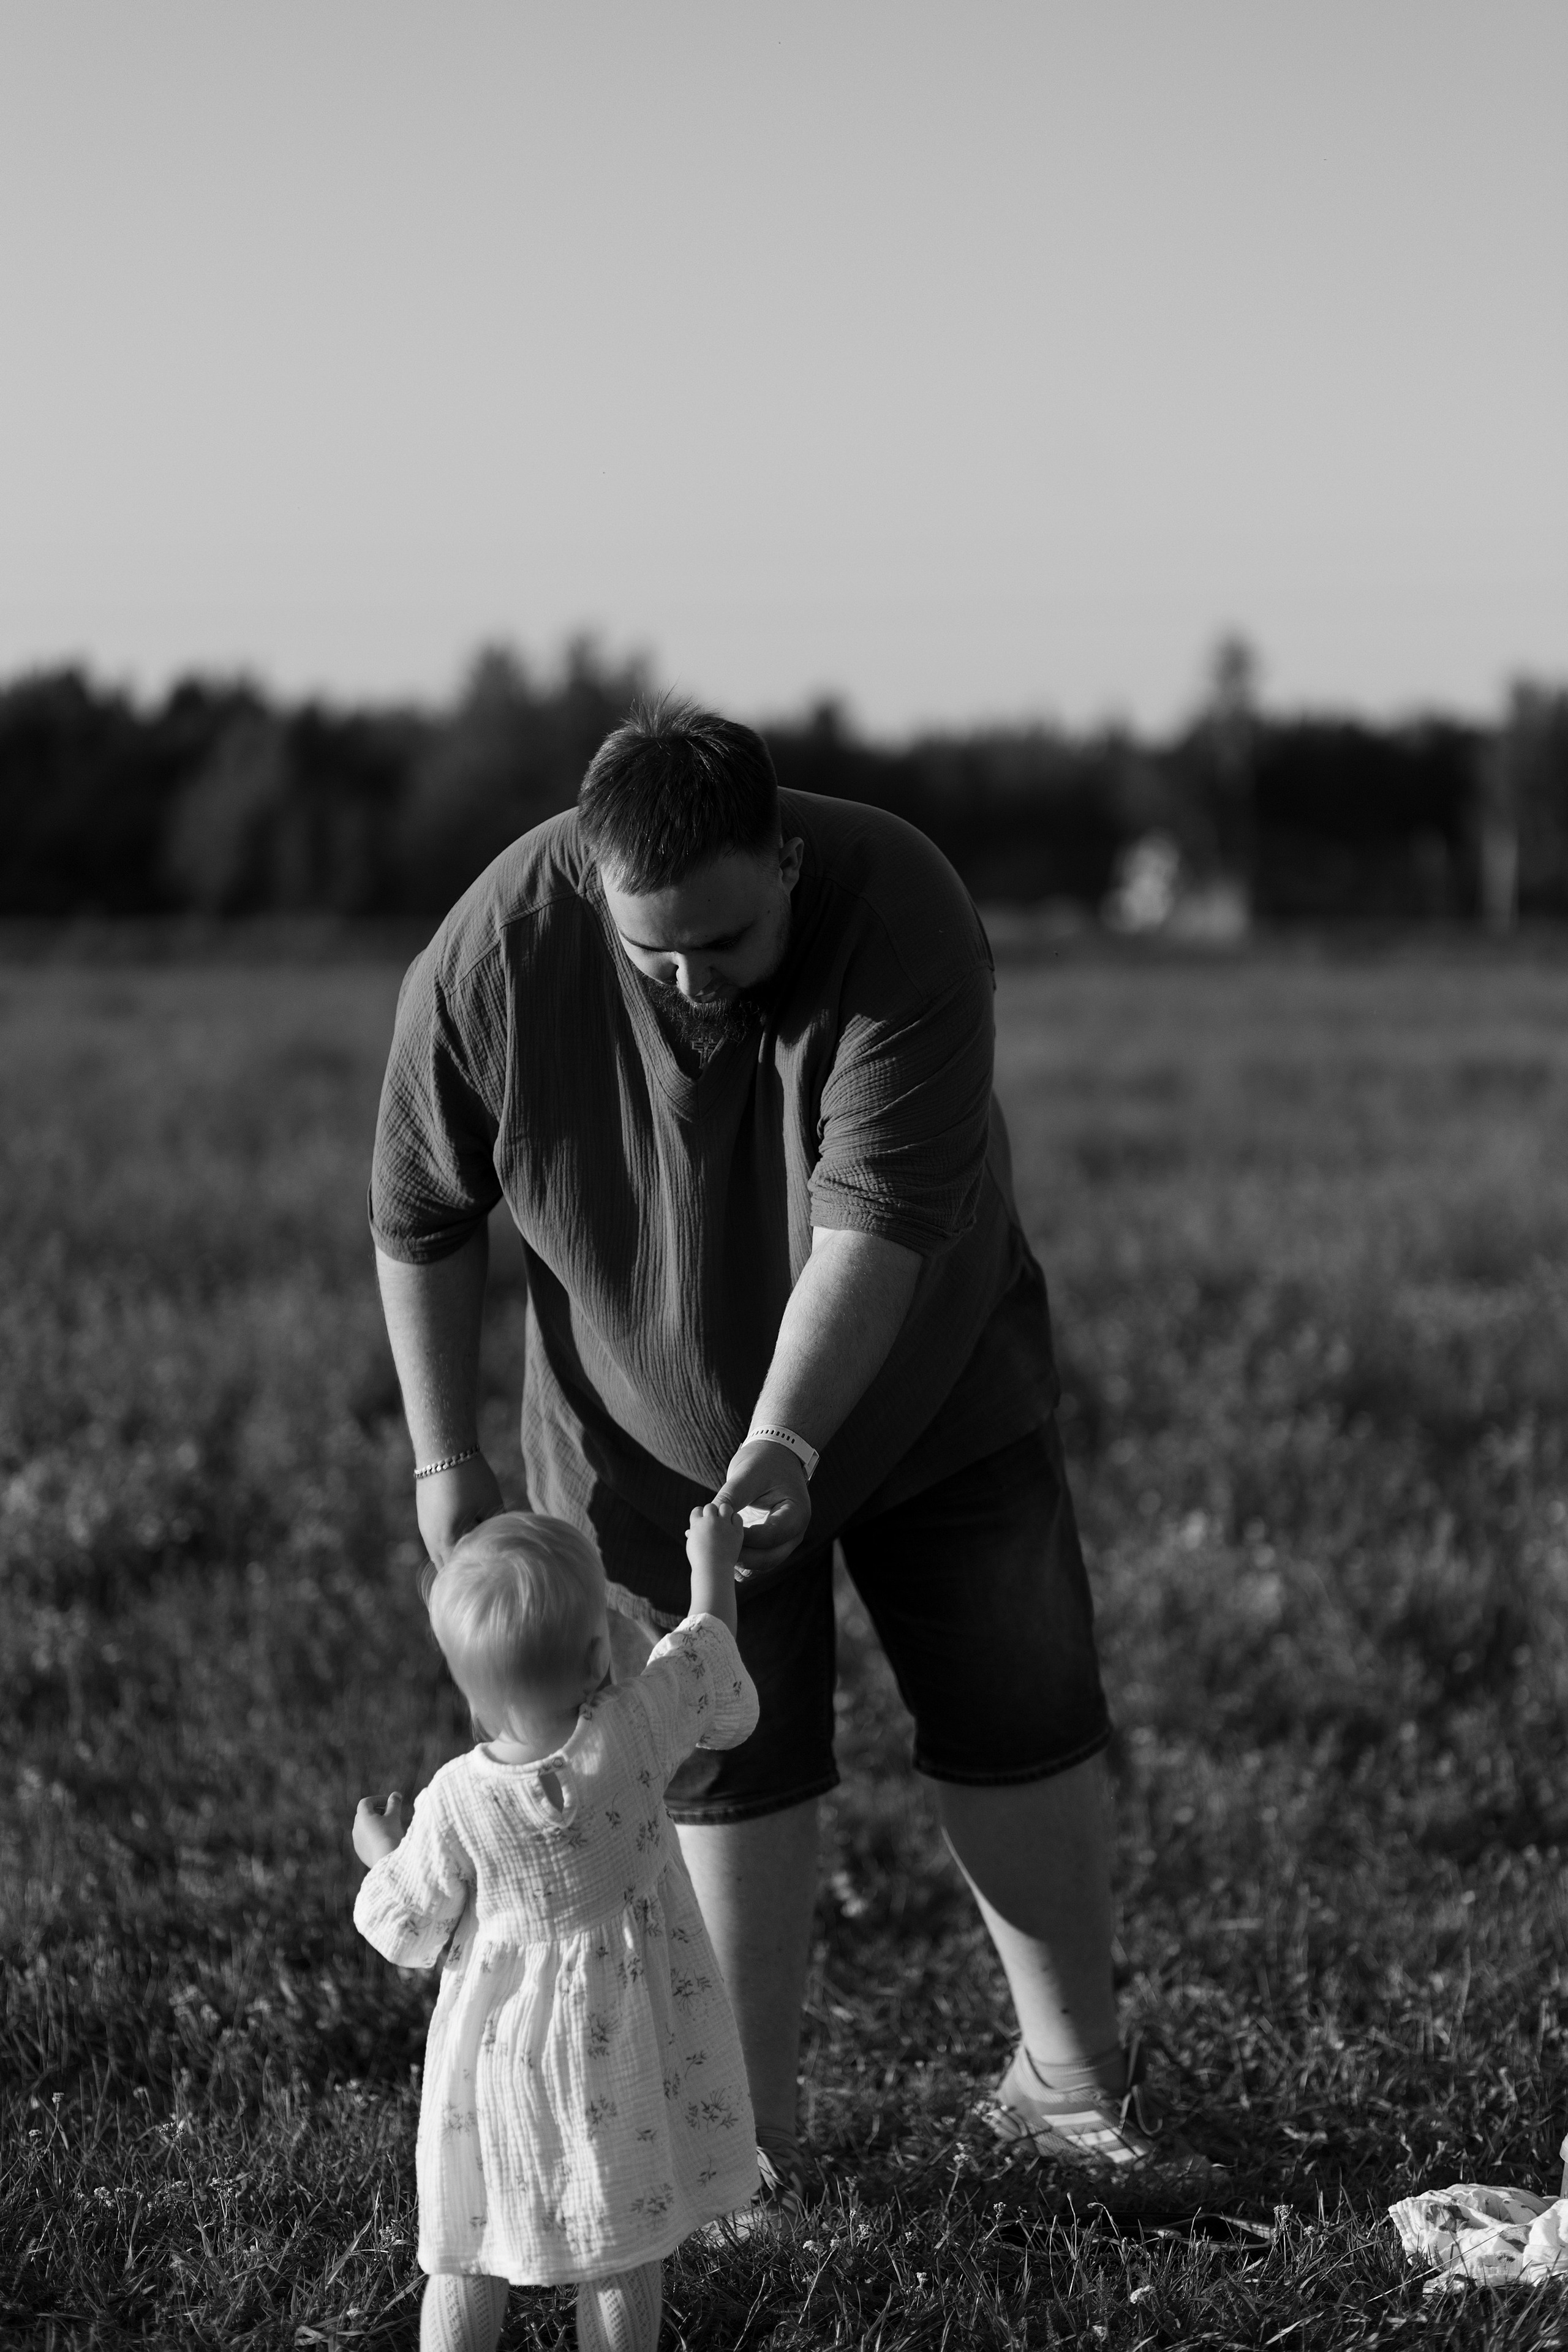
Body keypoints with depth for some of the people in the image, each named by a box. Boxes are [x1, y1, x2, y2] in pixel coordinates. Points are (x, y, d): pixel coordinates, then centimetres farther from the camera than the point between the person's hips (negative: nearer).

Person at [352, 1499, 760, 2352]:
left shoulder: (458, 1804, -22)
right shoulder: (637, 1733, -20)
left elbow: (409, 1931, -8)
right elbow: (712, 1678, 2)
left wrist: (379, 1857, 11)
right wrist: (713, 1570, 18)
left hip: (505, 2052, -1)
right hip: (629, 2049, 2)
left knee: (468, 2259, 14)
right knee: (623, 2258, 15)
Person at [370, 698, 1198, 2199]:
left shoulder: (901, 917, -32)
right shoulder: (494, 961, -25)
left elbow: (873, 1225, -37)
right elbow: (422, 1218, -10)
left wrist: (787, 1440, -48)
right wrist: (444, 1459, -9)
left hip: (927, 1394, 0)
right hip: (662, 1434, 0)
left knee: (1020, 1721, 7)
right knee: (732, 1763, 1)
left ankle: (1069, 2071, 22)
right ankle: (752, 2136, 10)